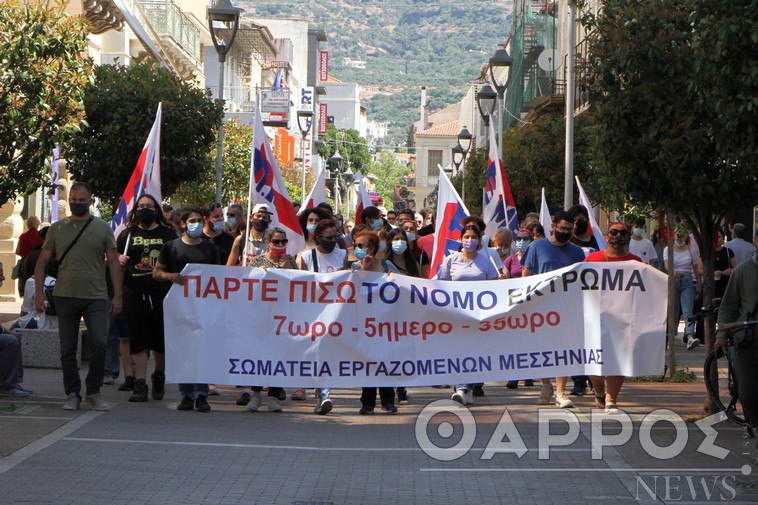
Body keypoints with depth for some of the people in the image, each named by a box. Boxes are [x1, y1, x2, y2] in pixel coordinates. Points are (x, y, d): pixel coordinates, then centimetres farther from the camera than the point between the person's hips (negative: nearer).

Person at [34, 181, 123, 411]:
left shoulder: (103, 228, 6)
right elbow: (42, 261, 10)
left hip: (96, 297, -1)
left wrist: (117, 295, -2)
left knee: (99, 343, -12)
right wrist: (39, 293, 1)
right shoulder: (57, 228, 8)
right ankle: (72, 394, 14)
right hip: (65, 297, 1)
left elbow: (114, 263, 5)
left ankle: (94, 390, 4)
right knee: (68, 348, 4)